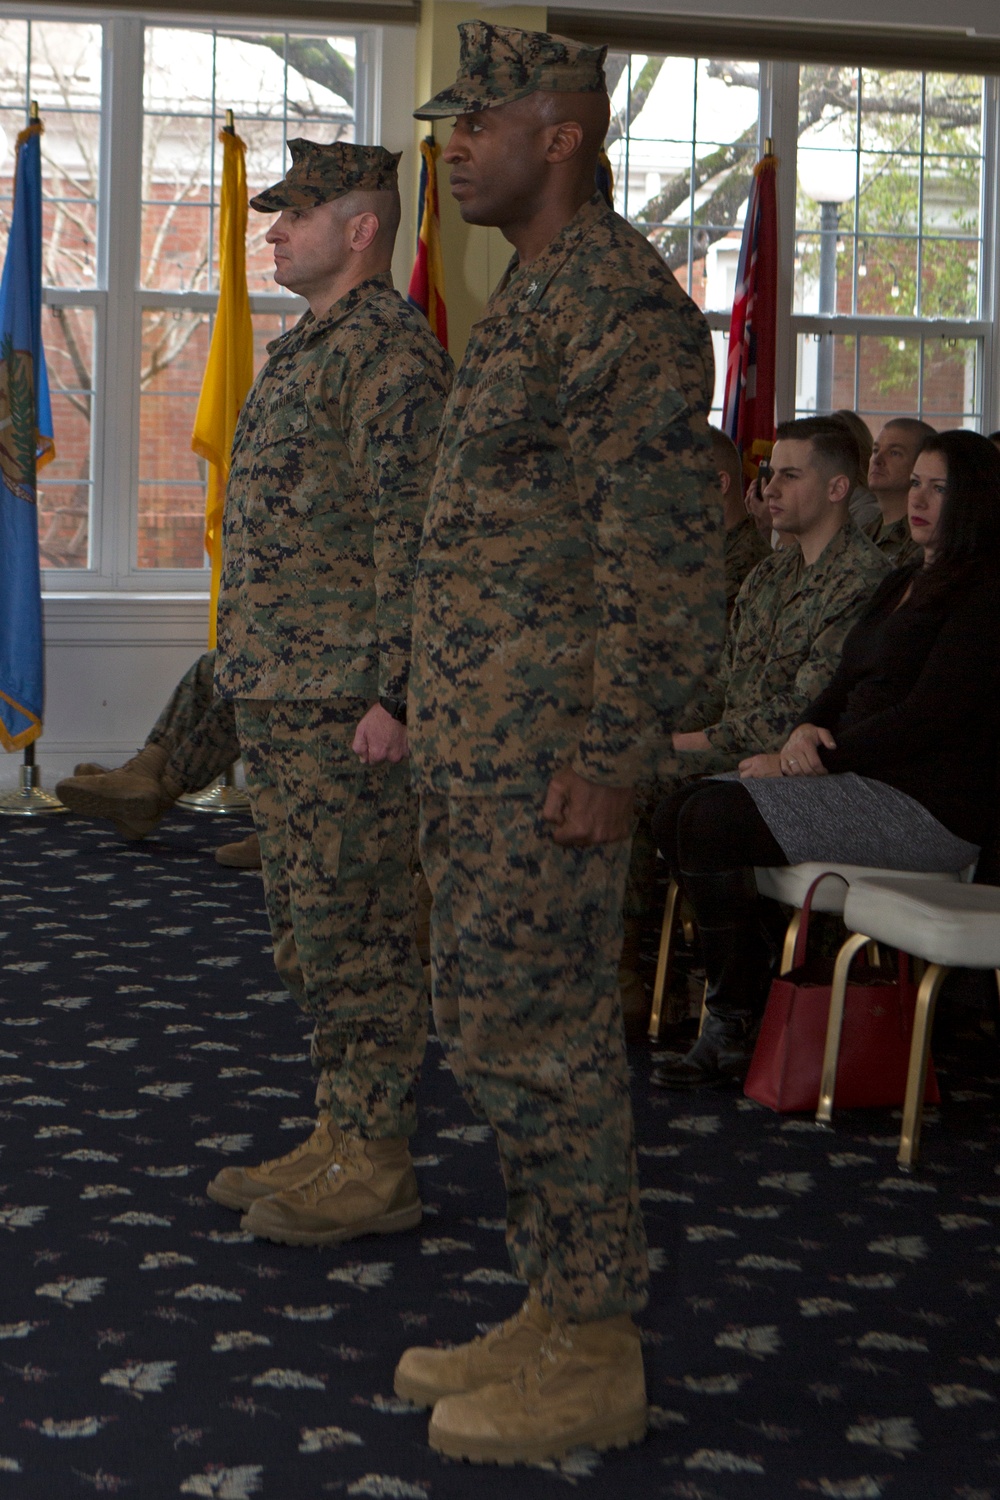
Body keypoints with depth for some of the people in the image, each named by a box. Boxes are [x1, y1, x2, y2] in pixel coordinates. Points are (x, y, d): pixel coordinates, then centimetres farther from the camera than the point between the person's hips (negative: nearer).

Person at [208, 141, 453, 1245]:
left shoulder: (390, 349, -13)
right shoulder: (305, 348, 19)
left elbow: (414, 534, -19)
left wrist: (391, 694, -23)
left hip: (342, 703, -10)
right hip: (276, 697, 10)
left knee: (357, 935, -4)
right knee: (309, 933, 14)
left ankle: (374, 1167, 4)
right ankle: (339, 1142, 24)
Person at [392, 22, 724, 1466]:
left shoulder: (622, 300, -14)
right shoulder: (530, 298, 18)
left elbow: (670, 552, -20)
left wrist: (605, 752, -22)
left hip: (549, 749, -10)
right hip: (482, 748, 10)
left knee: (536, 1035, -4)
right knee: (499, 1025, 15)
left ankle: (594, 1360, 8)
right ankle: (555, 1314, 26)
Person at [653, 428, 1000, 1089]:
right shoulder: (904, 582, 21)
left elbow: (930, 717, -17)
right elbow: (848, 683, 21)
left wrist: (821, 758, -14)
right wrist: (806, 731, -2)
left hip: (930, 807, -10)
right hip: (866, 782, 10)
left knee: (711, 822, -22)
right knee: (678, 813, -4)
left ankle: (738, 1018, -8)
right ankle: (731, 1010, -3)